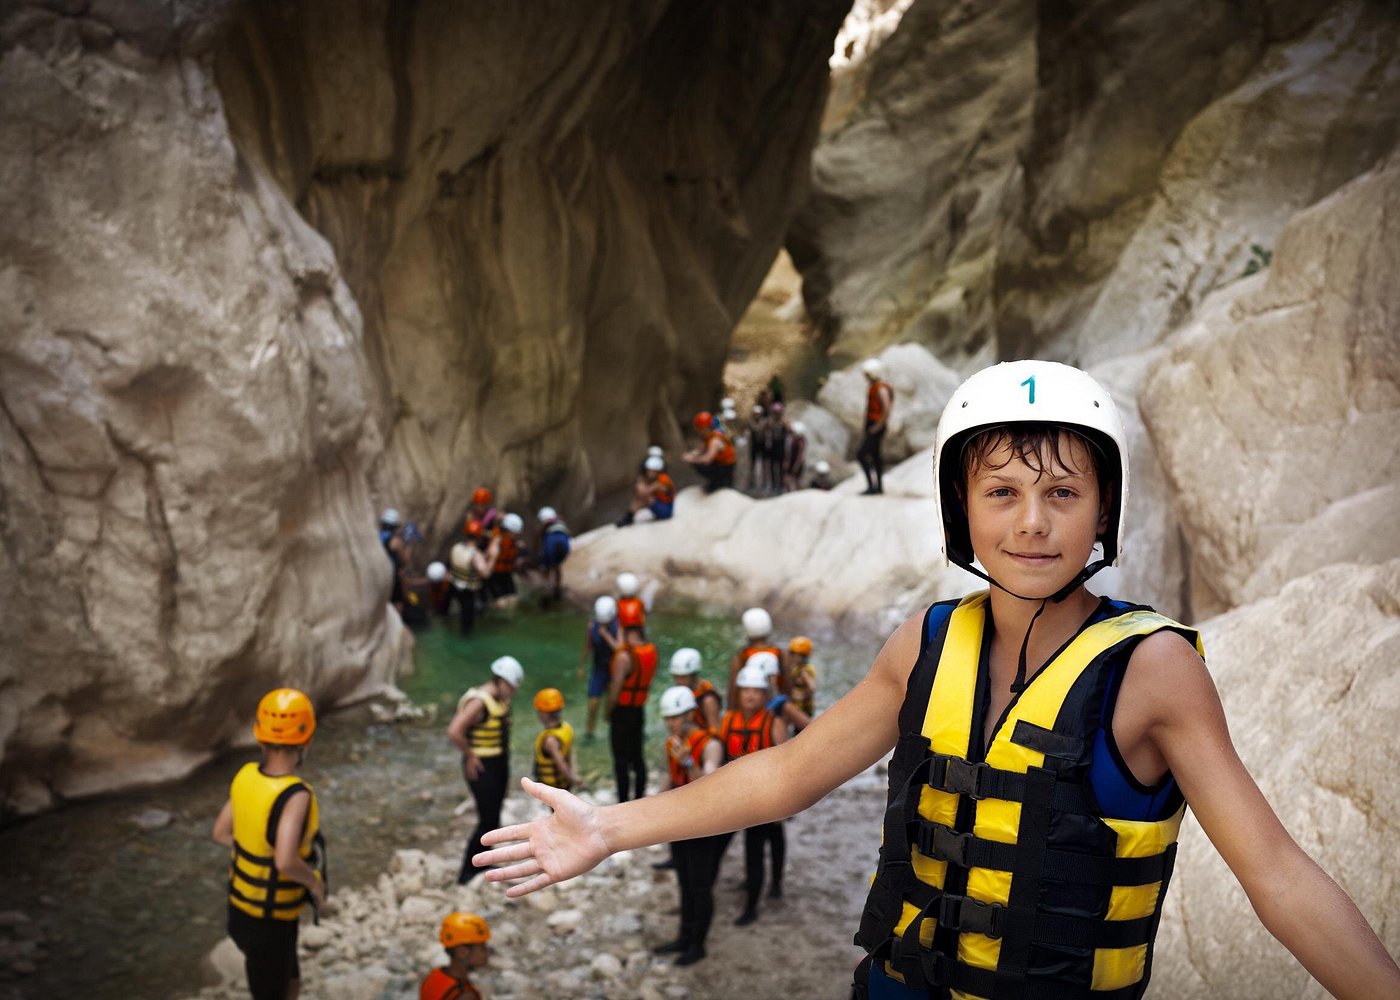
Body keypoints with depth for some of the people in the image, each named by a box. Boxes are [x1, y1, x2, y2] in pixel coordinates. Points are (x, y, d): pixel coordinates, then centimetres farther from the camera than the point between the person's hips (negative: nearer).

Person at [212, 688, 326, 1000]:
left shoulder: (246, 775, -7)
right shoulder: (295, 795, -30)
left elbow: (221, 832, 6)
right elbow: (286, 861, -39)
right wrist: (314, 881, -20)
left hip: (241, 907, 8)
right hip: (271, 920, -8)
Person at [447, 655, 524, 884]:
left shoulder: (502, 700, 8)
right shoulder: (478, 702, -21)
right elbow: (454, 732, -31)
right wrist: (470, 756, -19)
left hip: (499, 765, 9)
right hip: (482, 768, -9)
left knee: (493, 820, 15)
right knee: (488, 822, -7)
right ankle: (466, 873, 2)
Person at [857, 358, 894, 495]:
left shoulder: (881, 388, -19)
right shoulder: (874, 386, 12)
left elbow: (886, 409, -27)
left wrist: (878, 426, -23)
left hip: (875, 428, -10)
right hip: (872, 427, 10)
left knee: (861, 455, -13)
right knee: (875, 456, 16)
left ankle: (871, 485, -11)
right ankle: (880, 487, 23)